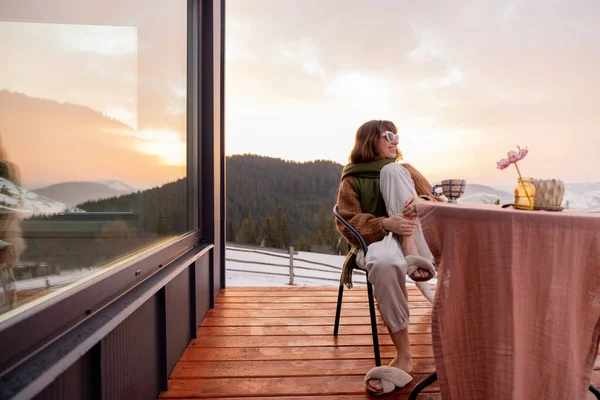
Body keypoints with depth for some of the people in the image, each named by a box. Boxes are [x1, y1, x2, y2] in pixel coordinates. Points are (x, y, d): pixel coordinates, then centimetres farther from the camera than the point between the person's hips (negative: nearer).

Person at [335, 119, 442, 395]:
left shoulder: (404, 170, 24)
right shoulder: (351, 180, 13)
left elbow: (438, 204, 12)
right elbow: (347, 223, -2)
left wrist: (421, 202, -15)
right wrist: (386, 224, -22)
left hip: (410, 236, 2)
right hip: (375, 241, -2)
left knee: (392, 170, -15)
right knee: (385, 262, -41)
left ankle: (412, 251, -31)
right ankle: (403, 357, -29)